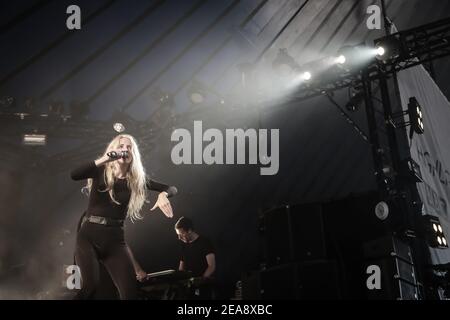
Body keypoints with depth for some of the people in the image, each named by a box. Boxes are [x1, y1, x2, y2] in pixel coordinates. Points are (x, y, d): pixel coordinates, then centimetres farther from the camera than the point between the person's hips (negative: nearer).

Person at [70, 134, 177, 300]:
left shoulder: (137, 179, 6)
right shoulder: (100, 171, 2)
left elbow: (172, 188, 5)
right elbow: (74, 175, -18)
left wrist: (163, 195, -19)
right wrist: (104, 159, -21)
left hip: (115, 239, 2)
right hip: (88, 235, -2)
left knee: (130, 292, -7)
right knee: (90, 286, -23)